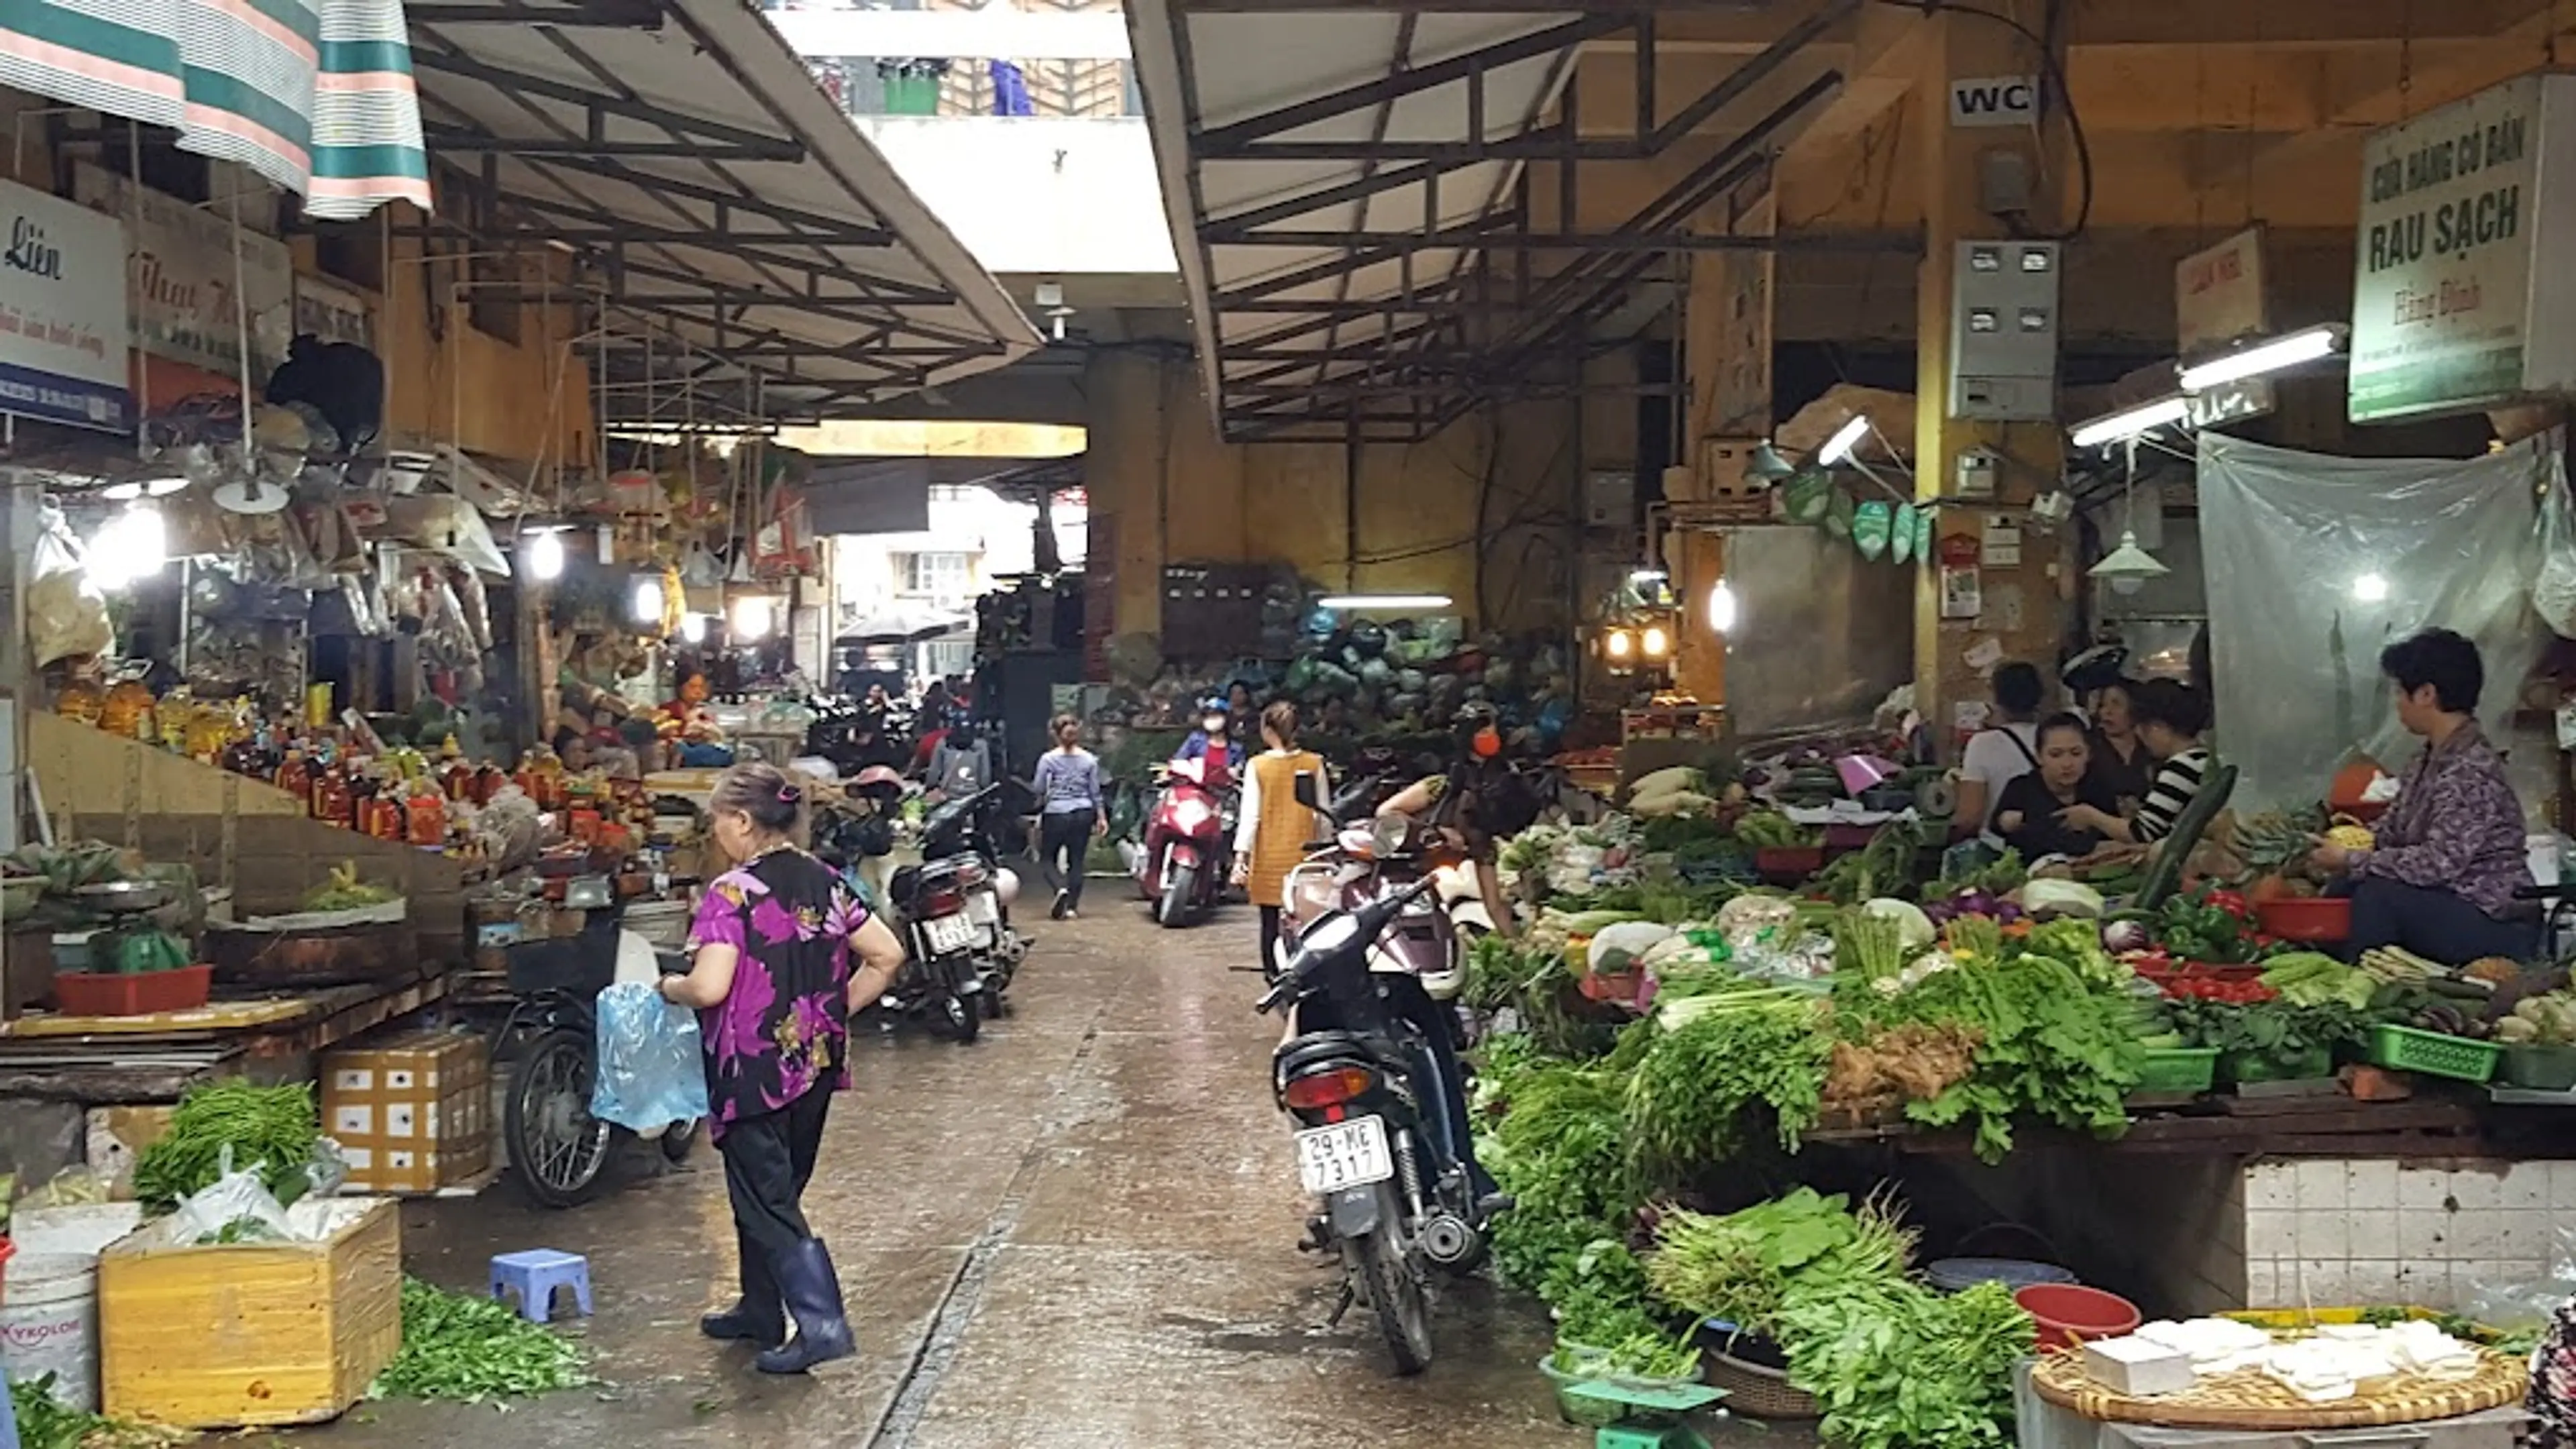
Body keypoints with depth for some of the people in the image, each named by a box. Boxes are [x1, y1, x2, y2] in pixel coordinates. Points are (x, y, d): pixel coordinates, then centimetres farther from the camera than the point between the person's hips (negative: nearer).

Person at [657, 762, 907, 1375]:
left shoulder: (732, 893, -16)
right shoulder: (825, 882, 4)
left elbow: (711, 987, -25)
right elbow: (886, 955, 4)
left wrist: (670, 988, -4)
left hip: (753, 1070, -7)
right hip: (817, 1064, 7)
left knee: (766, 1200, 0)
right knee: (775, 1188, 20)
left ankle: (821, 1320, -9)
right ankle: (761, 1311, 32)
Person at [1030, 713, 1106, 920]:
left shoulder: (1048, 759, -7)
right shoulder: (1090, 760, 1)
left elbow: (1038, 789, -5)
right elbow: (1095, 792, 3)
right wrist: (1102, 817, 9)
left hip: (1056, 813, -2)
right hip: (1083, 814, 3)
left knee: (1047, 857, 10)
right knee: (1076, 860, 8)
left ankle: (1061, 887, -16)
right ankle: (1071, 906, 5)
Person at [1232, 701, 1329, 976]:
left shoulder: (1257, 766, -6)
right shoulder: (1314, 763, -2)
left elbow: (1250, 815, -8)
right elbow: (1323, 814, 2)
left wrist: (1240, 856, -5)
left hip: (1269, 860, -1)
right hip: (1303, 856, 1)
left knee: (1270, 925, 5)